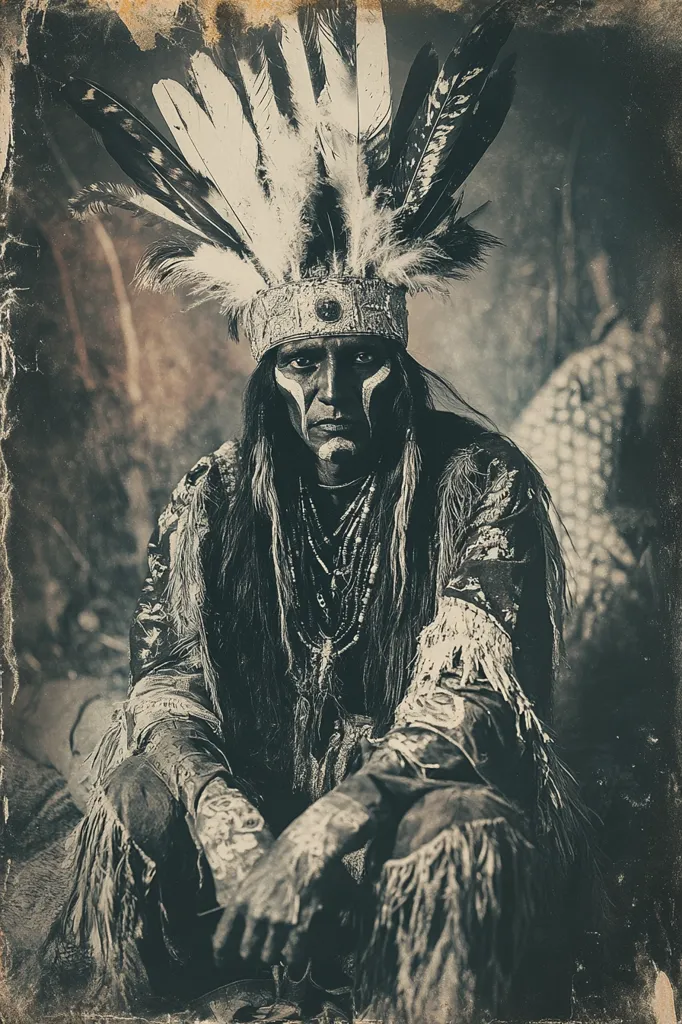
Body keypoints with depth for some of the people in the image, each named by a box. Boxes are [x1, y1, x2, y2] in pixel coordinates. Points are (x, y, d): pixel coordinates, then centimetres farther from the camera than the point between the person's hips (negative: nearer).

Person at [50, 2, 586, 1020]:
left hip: (427, 797, -2)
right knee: (134, 803, -25)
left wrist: (336, 820, -32)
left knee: (460, 839, -36)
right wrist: (222, 816, -27)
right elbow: (166, 681, -6)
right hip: (255, 796, 3)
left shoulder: (480, 481, -8)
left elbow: (470, 687, -18)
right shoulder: (213, 503, 2)